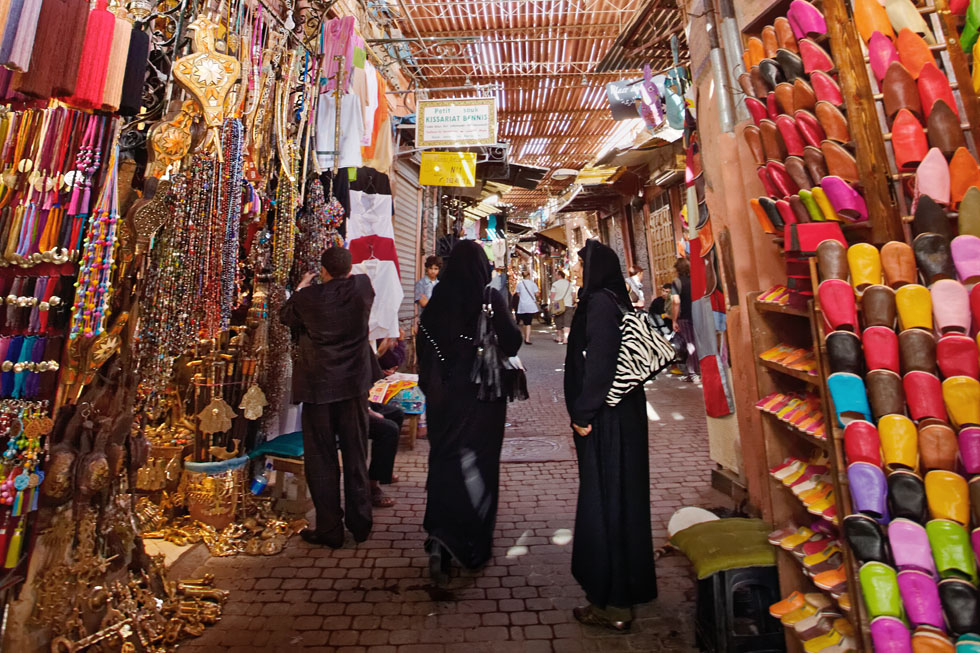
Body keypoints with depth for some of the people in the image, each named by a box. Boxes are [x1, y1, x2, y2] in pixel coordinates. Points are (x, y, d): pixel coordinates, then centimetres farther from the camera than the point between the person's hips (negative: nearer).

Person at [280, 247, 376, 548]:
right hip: (355, 384, 3)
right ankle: (360, 523, 26)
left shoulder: (308, 297, -11)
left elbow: (285, 316, 11)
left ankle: (330, 529, 20)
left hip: (318, 386, -2)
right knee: (356, 455, 14)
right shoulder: (363, 286, -7)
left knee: (321, 460, 10)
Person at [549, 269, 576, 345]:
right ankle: (565, 339, -15)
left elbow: (552, 296, -6)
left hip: (558, 305, -1)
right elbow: (573, 295, 10)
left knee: (558, 322, 11)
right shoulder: (570, 284, 8)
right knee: (567, 322, -3)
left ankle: (559, 337, 24)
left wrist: (552, 304, 0)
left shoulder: (555, 284, -3)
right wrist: (573, 303, 24)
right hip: (568, 305, 2)